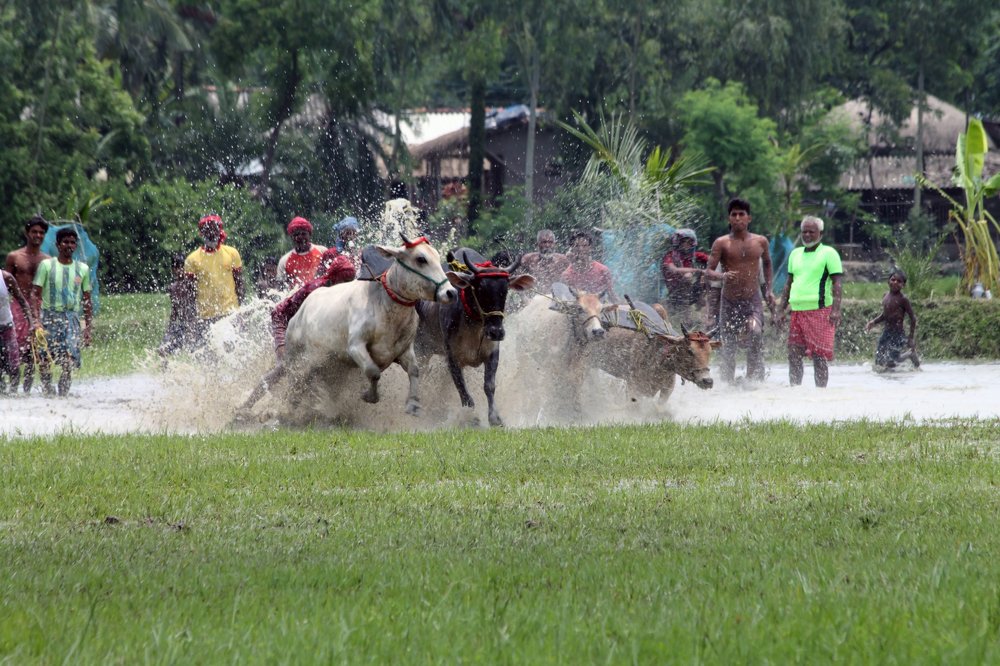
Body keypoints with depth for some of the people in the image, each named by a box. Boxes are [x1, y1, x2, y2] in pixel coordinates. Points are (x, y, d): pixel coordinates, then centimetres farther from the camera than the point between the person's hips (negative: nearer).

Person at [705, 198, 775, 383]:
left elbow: (767, 264, 27)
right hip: (729, 301, 0)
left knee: (755, 332, -27)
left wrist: (768, 290, 20)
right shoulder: (722, 243, 0)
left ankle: (755, 378, -23)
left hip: (753, 300, 0)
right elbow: (708, 271, -6)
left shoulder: (760, 242, 7)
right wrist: (722, 276, -27)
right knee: (727, 347, 3)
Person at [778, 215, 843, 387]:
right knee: (794, 355, 3)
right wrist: (782, 309, 15)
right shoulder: (795, 254, 18)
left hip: (819, 311, -6)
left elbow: (836, 283, -6)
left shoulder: (829, 253, 0)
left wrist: (835, 310, -17)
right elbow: (789, 283, 22)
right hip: (797, 311, 6)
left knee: (819, 355, -7)